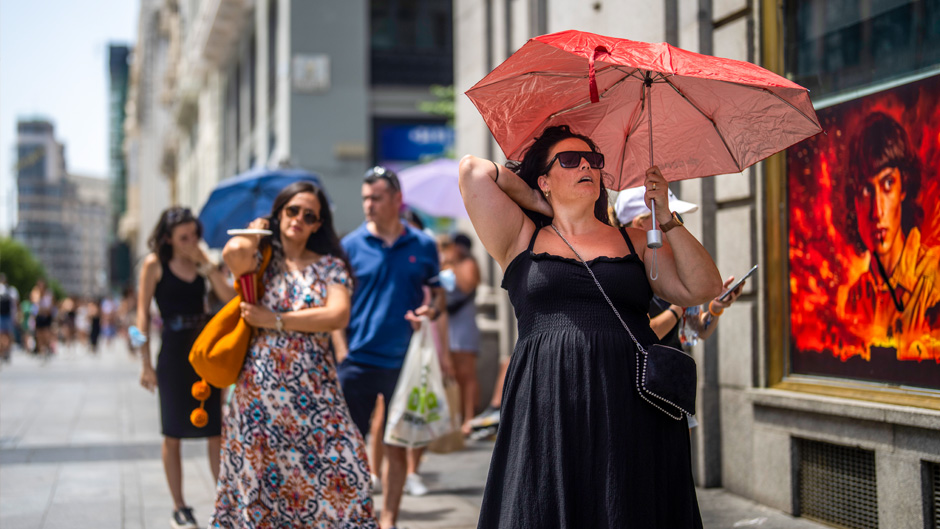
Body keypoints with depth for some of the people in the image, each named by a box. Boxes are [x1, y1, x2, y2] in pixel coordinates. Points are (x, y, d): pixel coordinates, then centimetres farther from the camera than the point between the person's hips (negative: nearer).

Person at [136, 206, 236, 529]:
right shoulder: (154, 264, -3)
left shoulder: (200, 263, 7)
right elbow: (143, 313, -4)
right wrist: (146, 362, -9)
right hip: (174, 352, -3)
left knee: (217, 433, 3)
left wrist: (206, 263, -10)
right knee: (173, 436, 4)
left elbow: (230, 297, -6)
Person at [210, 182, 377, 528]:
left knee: (338, 473, -5)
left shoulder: (331, 266, 8)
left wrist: (275, 321, -9)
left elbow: (338, 316, -9)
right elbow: (234, 252, -18)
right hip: (261, 388, -1)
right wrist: (257, 230, 2)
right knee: (258, 478, 3)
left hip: (316, 390, 1)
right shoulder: (260, 259, 6)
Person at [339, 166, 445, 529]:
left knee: (398, 444, 9)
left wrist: (431, 311, -11)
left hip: (404, 362, 1)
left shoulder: (423, 246, 4)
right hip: (357, 362, -1)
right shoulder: (351, 245, 1)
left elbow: (438, 294, 12)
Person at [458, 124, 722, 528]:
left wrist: (665, 219, 0)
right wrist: (538, 204, 17)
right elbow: (472, 169, 6)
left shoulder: (635, 242, 17)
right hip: (547, 414, -1)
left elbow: (703, 289, 6)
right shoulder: (522, 240, 12)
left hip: (634, 414, 1)